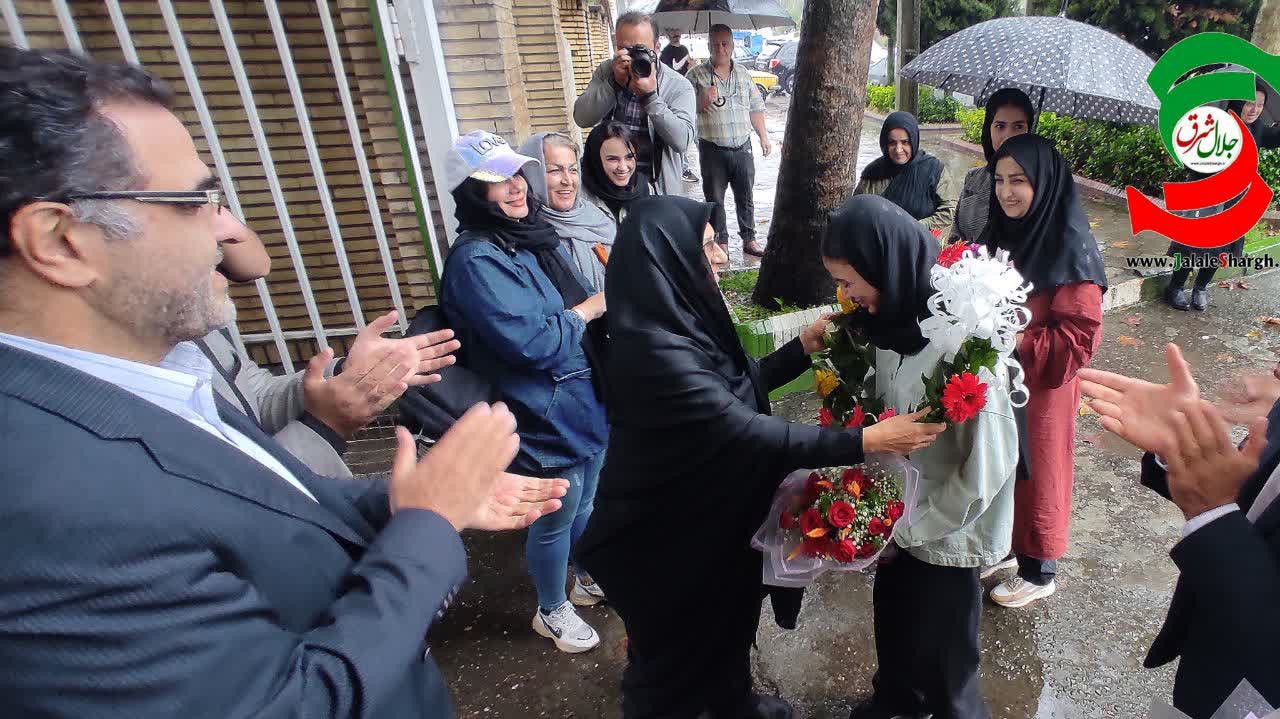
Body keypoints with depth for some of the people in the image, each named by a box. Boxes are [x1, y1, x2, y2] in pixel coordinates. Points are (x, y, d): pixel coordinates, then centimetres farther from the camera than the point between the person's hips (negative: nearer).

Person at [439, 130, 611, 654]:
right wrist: (588, 310, -15)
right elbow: (530, 342, -28)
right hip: (546, 419, -8)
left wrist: (602, 298, -1)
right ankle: (552, 611, 39)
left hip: (589, 399, 8)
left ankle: (587, 580, 52)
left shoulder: (536, 236, 5)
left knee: (585, 503, 26)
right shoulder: (475, 259, -22)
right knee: (555, 521, 13)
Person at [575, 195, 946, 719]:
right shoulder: (653, 349, -33)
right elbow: (746, 431, -33)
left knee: (731, 618, 30)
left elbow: (735, 388, 8)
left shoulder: (676, 322, -4)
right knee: (678, 649, 18)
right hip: (669, 536, -9)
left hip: (711, 517, 9)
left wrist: (803, 347, 4)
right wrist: (865, 441, -30)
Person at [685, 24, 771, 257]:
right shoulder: (697, 75, -1)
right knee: (715, 199, 6)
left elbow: (755, 108, 16)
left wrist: (763, 137, 12)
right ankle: (721, 242, 18)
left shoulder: (744, 74, 11)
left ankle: (749, 239, 22)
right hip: (713, 150, -3)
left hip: (742, 148, 3)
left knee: (746, 197, 10)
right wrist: (703, 102, -21)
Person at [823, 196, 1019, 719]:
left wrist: (905, 530, -16)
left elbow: (985, 470, -24)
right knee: (891, 618, 27)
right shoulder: (898, 314, -8)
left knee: (940, 651, 17)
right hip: (899, 512, 6)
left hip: (946, 530, -6)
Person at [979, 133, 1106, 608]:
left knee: (1035, 474, 10)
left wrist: (1015, 341, -26)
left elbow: (1079, 338, -19)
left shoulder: (1072, 250, -18)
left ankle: (1039, 572, 31)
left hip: (1041, 386, -6)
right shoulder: (999, 233, 1)